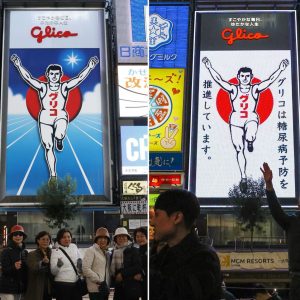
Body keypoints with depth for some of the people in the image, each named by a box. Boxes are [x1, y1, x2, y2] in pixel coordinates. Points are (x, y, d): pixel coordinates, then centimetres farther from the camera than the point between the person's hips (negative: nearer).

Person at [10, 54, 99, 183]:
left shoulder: (65, 87, 1)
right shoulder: (42, 87, 1)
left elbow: (80, 78, -6)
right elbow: (28, 78, -7)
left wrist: (90, 67, -15)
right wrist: (19, 66, -18)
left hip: (61, 117, -1)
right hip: (45, 119, 1)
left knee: (59, 135, -34)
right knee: (48, 148, 0)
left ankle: (59, 140, 5)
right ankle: (53, 175, 11)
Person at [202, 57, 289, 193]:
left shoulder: (255, 89, 1)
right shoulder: (233, 89, 1)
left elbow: (270, 80, -5)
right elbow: (219, 80, -5)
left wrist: (280, 69, -14)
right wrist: (209, 68, -14)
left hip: (251, 119, -1)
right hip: (236, 121, 1)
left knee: (250, 137, -37)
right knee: (239, 150, 2)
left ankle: (250, 141, 1)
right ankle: (243, 177, 11)